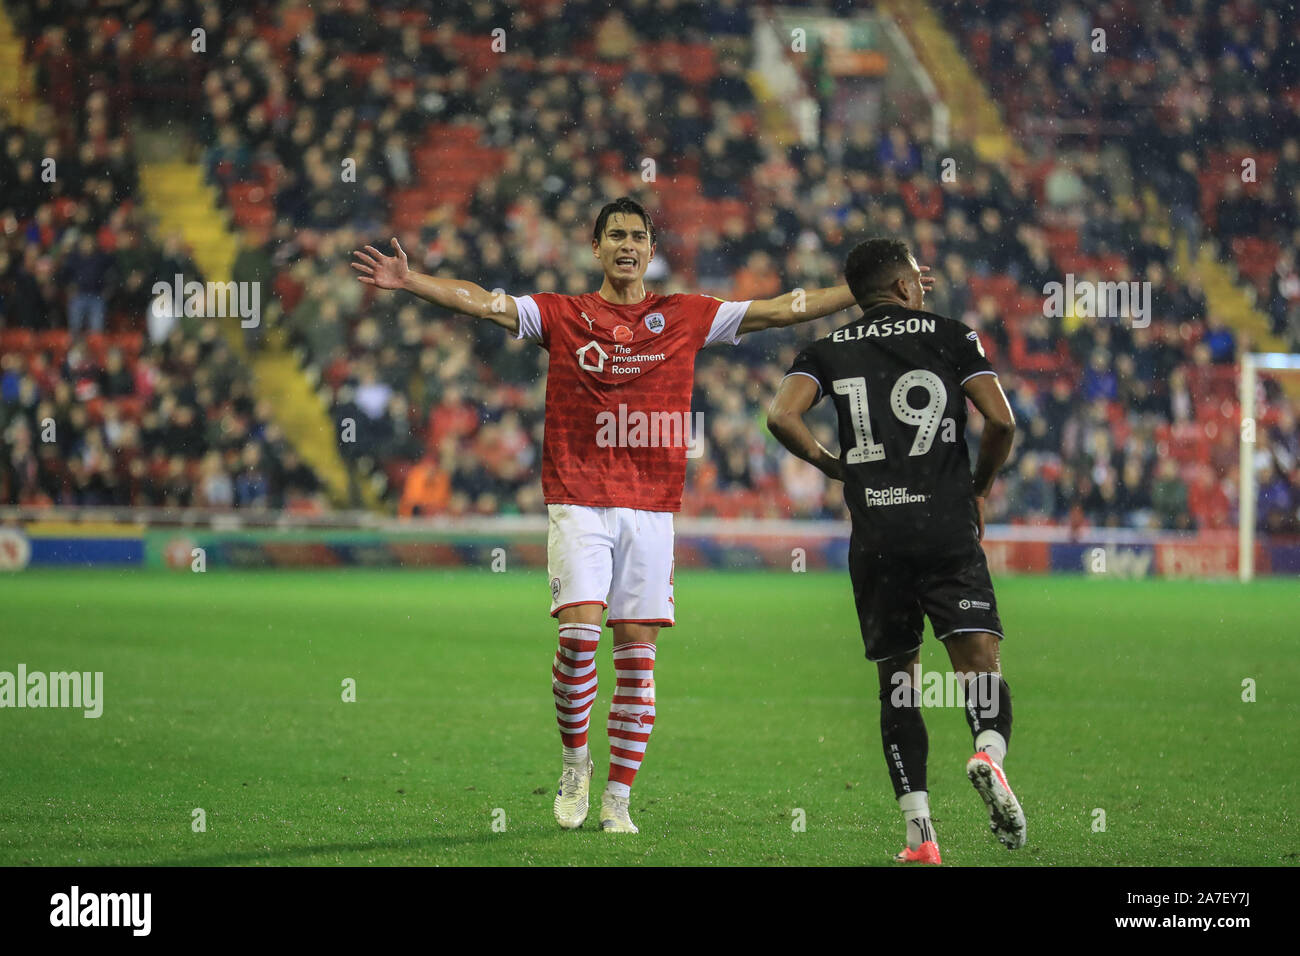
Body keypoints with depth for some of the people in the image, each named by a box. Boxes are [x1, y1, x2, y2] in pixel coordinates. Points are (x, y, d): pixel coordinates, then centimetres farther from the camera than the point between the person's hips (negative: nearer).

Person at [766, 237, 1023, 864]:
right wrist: (980, 488, 15)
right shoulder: (951, 337, 9)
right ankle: (989, 750, -36)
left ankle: (919, 832, 1)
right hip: (948, 529, -2)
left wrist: (835, 467, 12)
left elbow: (782, 418, -5)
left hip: (875, 537, 2)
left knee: (898, 678, 9)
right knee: (978, 658, -3)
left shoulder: (828, 351, 13)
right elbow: (1001, 421, -2)